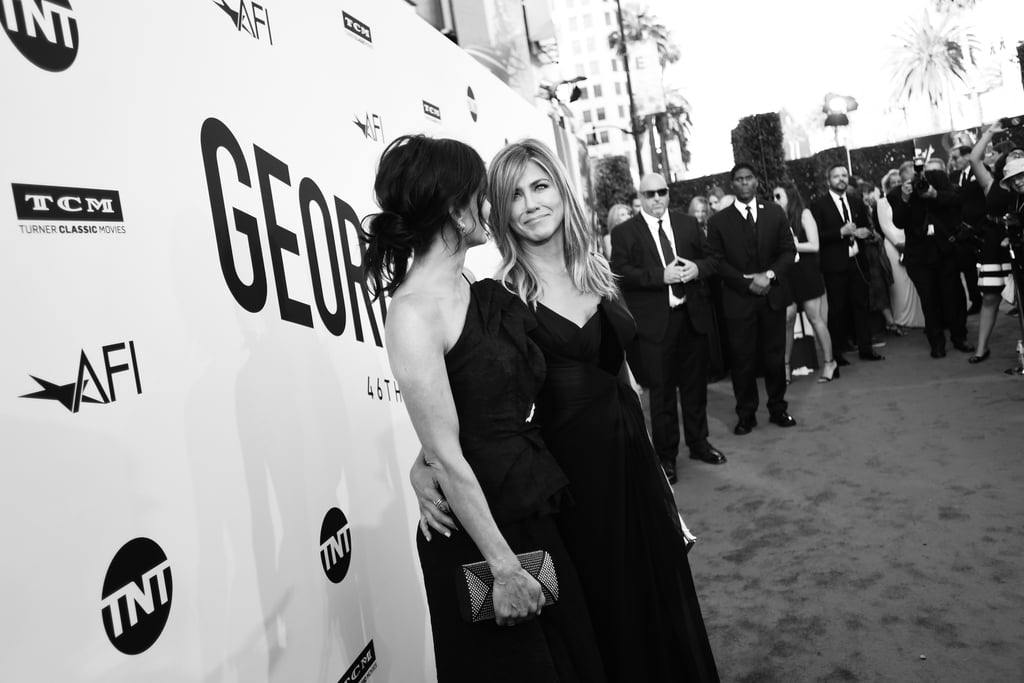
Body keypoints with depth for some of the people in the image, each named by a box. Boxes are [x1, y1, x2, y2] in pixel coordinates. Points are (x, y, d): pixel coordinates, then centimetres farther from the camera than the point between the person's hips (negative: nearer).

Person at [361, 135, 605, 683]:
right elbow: (446, 457, -20)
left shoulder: (472, 289, 4)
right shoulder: (413, 311, -19)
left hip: (532, 510, 8)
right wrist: (503, 566, -17)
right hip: (477, 534, -7)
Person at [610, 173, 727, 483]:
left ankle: (698, 443, 35)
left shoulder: (688, 224, 9)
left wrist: (698, 268, -10)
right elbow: (621, 272, -14)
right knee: (661, 390, 4)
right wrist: (661, 276, -22)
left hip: (692, 315, 4)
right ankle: (666, 455, 19)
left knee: (695, 384, 16)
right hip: (654, 322, -4)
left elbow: (711, 258, 12)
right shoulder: (624, 232, -3)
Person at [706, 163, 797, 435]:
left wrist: (770, 275, -12)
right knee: (743, 359, 3)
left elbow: (788, 251, 5)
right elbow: (717, 261, -4)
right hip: (739, 299, -2)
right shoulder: (719, 221, 0)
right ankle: (746, 414, 15)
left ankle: (778, 408, 24)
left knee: (775, 356, 9)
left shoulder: (775, 213, 7)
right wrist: (747, 282, -13)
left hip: (773, 295, 2)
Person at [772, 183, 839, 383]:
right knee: (786, 321, -3)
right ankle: (785, 367, 4)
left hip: (807, 274, -3)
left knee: (816, 319, 2)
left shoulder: (804, 214, -2)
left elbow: (814, 246, -8)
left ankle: (829, 362, 13)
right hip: (787, 276, 3)